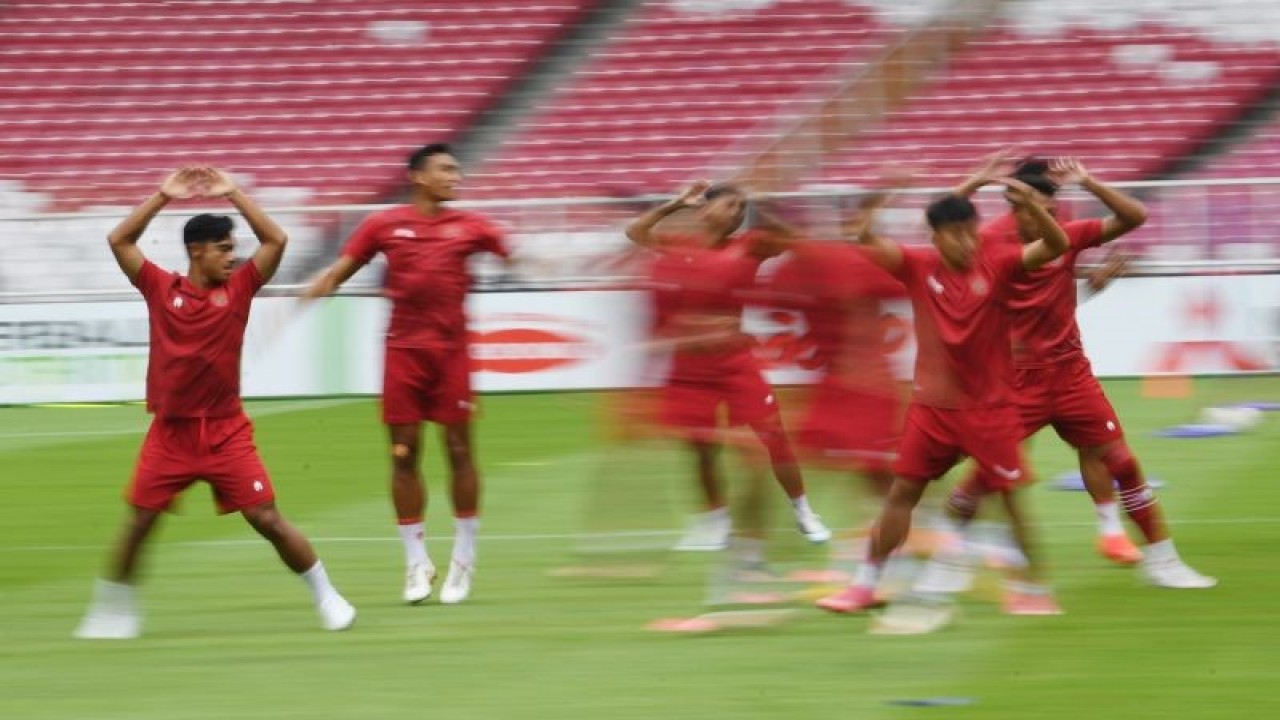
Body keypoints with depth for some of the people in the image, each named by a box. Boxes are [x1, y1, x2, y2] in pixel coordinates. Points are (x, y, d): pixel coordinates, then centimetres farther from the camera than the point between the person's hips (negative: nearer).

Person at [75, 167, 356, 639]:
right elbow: (119, 241, -3)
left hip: (226, 432, 0)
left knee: (267, 518, -3)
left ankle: (326, 598, 8)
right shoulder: (161, 289, 0)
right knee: (139, 521, 0)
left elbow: (276, 241, -4)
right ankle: (114, 610, 15)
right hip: (170, 434, 0)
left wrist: (232, 193, -6)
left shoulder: (238, 289, 1)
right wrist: (163, 197, -6)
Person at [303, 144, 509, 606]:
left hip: (451, 351, 0)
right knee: (404, 454, 0)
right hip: (403, 352, 0)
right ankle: (417, 564, 11)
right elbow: (338, 273, 7)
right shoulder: (384, 225, 3)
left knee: (459, 450, 1)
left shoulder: (469, 226, 5)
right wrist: (298, 300, -5)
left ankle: (463, 561, 13)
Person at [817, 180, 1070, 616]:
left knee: (1011, 494, -3)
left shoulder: (997, 266, -9)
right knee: (902, 492, 6)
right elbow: (868, 243, -14)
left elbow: (1055, 246, -18)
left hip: (990, 407, -2)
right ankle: (864, 586, 16)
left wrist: (1030, 205, -35)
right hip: (933, 405, 2)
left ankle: (1033, 588, 7)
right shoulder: (918, 267, -5)